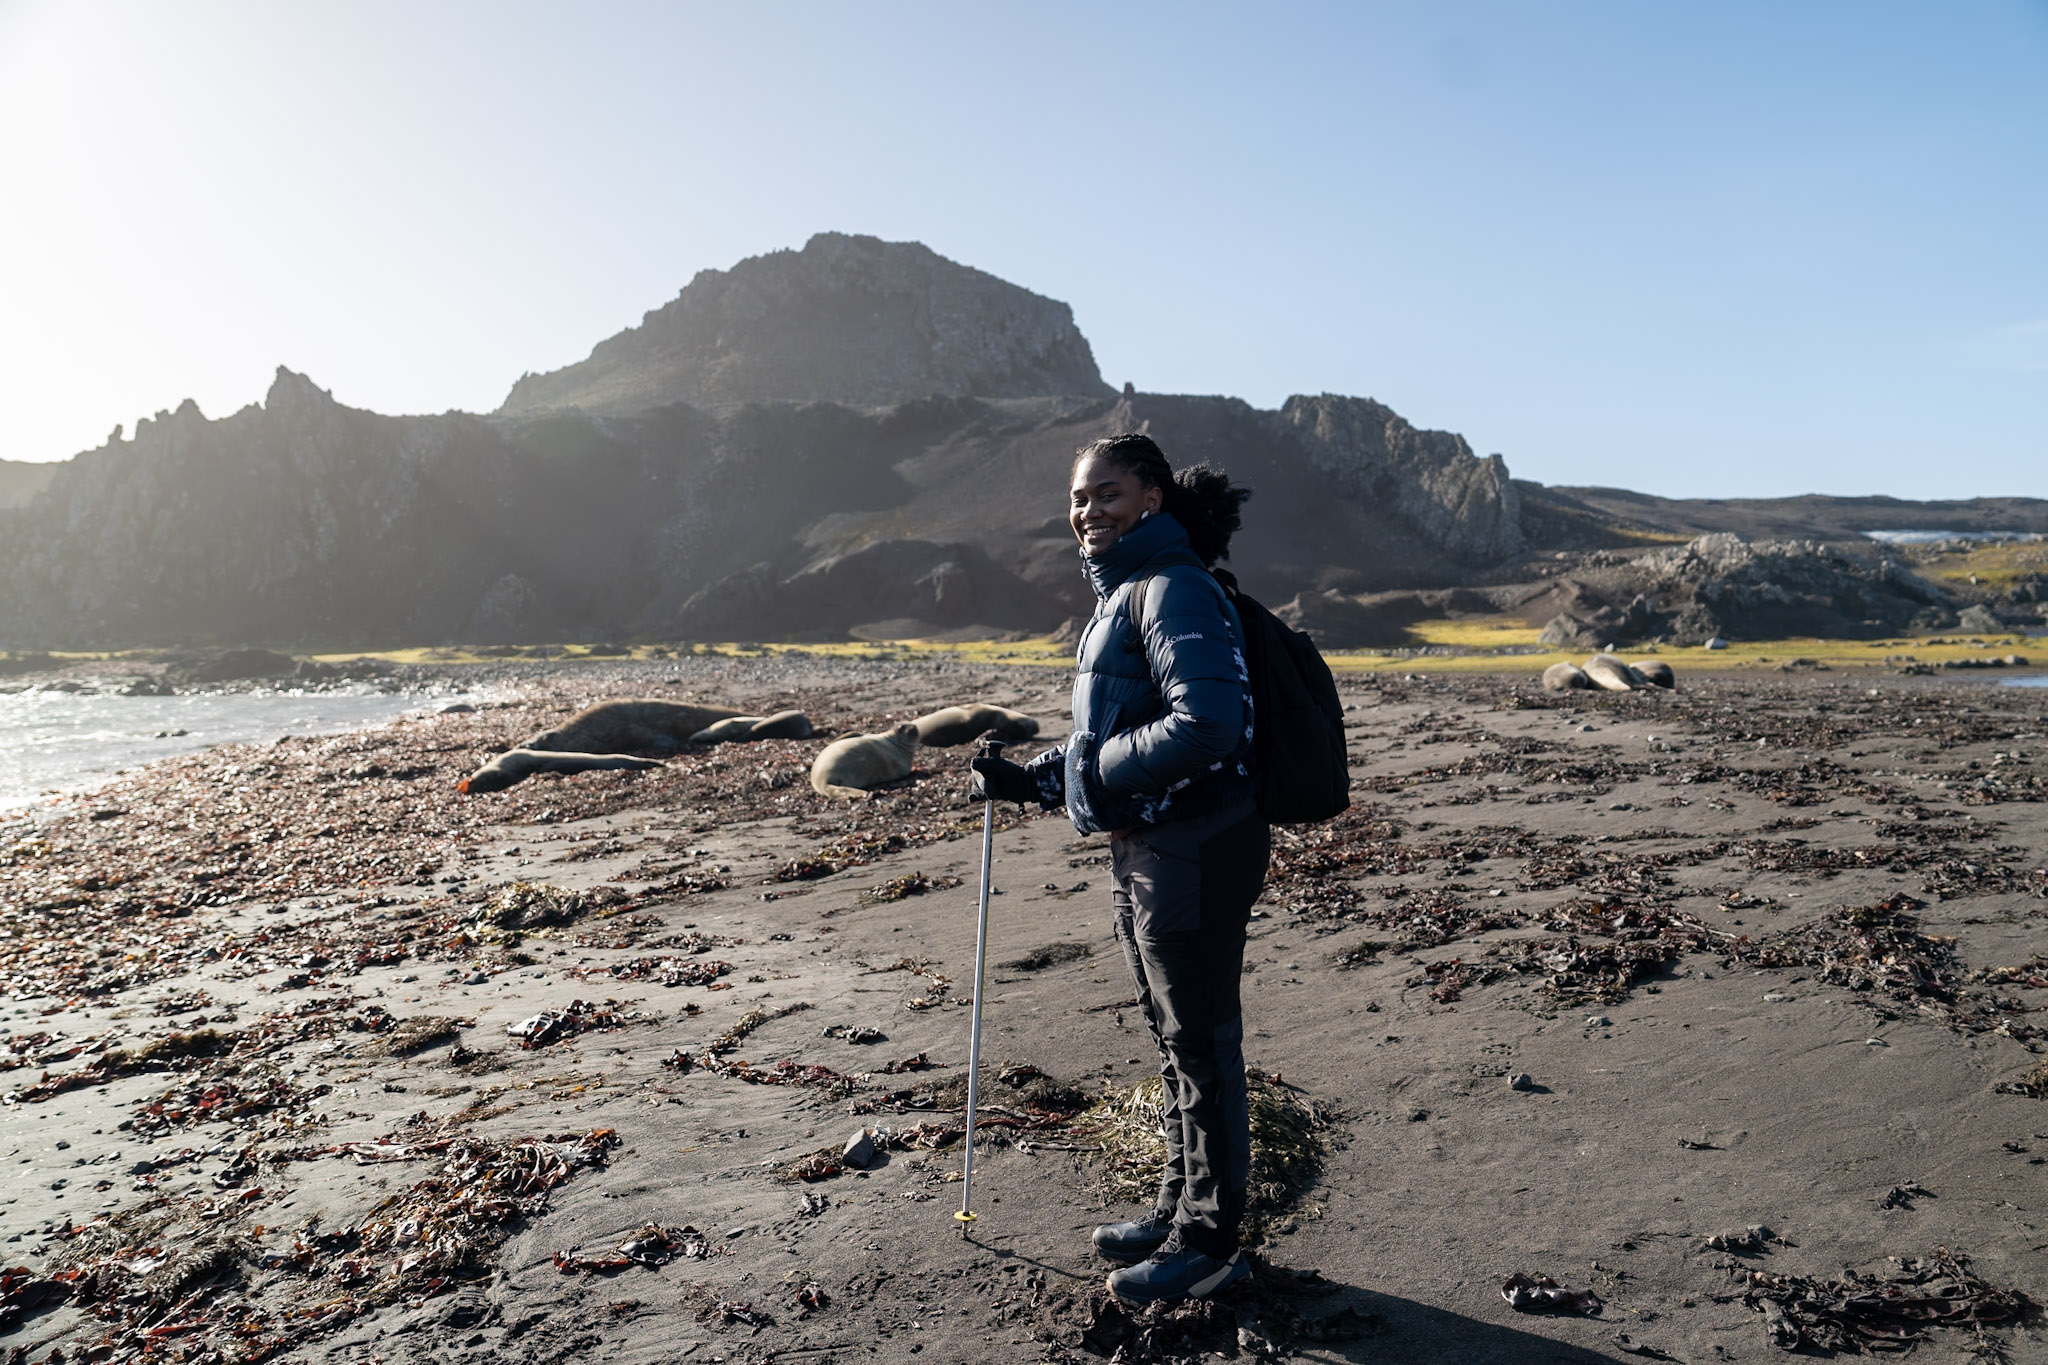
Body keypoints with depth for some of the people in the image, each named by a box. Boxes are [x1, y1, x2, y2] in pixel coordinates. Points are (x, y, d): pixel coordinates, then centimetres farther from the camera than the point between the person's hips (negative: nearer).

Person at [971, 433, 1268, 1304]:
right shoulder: (1123, 593, 16)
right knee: (1174, 1039, 20)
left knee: (1202, 1042, 3)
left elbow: (1208, 723, -28)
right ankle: (1181, 1210, 36)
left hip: (1194, 852, -10)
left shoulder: (1174, 589, -15)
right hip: (1144, 849, 10)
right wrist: (1029, 779, 11)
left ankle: (1210, 1243, 19)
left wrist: (1094, 769, -19)